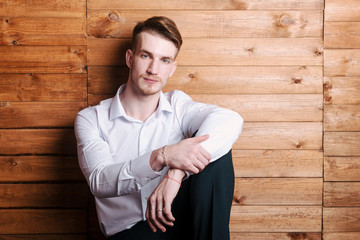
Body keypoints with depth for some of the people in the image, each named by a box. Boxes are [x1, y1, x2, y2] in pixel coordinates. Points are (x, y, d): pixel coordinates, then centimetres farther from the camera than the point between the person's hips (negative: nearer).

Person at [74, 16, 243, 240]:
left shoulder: (177, 105, 6)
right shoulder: (91, 119, 2)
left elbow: (230, 120, -17)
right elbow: (100, 182, -15)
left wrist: (176, 173, -31)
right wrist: (161, 157, -32)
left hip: (180, 220, 3)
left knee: (215, 144, -21)